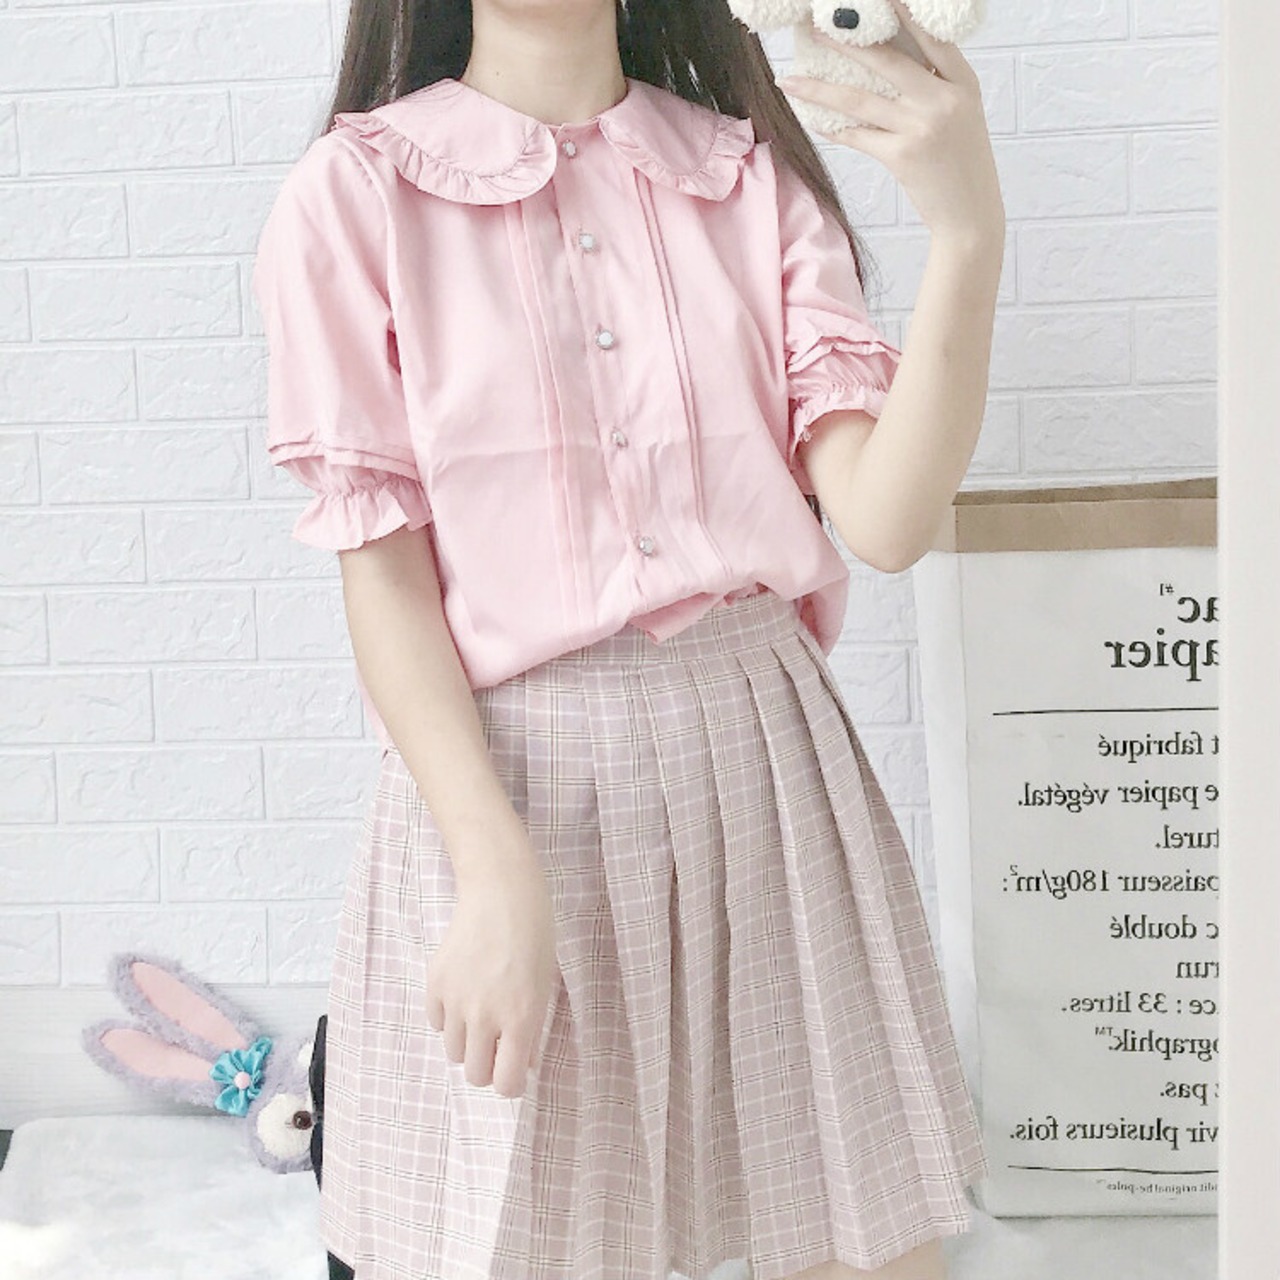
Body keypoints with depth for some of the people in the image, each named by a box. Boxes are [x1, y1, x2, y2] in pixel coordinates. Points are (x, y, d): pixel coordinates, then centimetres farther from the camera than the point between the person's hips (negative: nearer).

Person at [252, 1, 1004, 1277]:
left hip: (764, 752, 3)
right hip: (503, 768, -2)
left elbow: (885, 516, -3)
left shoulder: (756, 177, 8)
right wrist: (501, 875, -17)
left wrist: (967, 234, -15)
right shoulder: (353, 191, -1)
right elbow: (383, 578, -6)